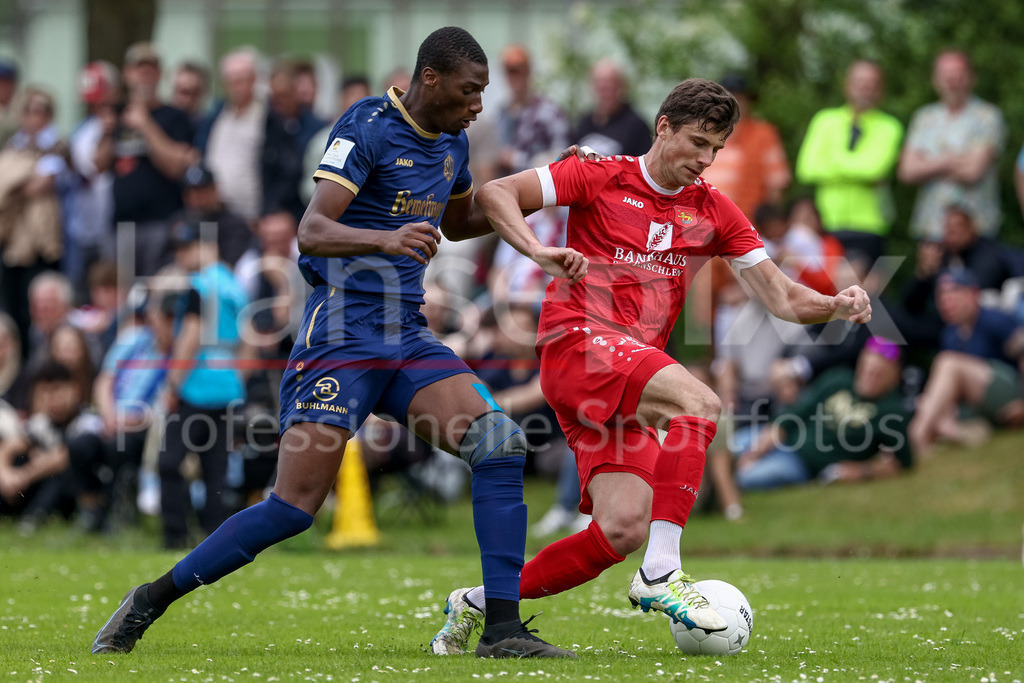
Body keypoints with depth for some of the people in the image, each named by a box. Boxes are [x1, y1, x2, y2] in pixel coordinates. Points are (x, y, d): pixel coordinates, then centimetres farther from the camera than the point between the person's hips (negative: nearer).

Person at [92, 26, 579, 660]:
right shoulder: (368, 127, -12)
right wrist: (385, 237, -41)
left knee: (499, 442, -14)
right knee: (295, 506, -12)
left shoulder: (452, 142, 13)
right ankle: (150, 601, 4)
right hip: (342, 336, -7)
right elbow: (312, 231, -23)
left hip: (409, 339, 7)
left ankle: (503, 627, -14)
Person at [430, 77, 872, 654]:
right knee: (700, 402, -30)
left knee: (623, 530, -10)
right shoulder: (602, 178, 1)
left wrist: (837, 305, -10)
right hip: (576, 341, -6)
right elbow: (494, 193, -5)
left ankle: (478, 603, 8)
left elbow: (782, 297, 10)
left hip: (630, 376, 6)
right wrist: (536, 249, -22)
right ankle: (662, 573, -33)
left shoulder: (715, 212, 14)